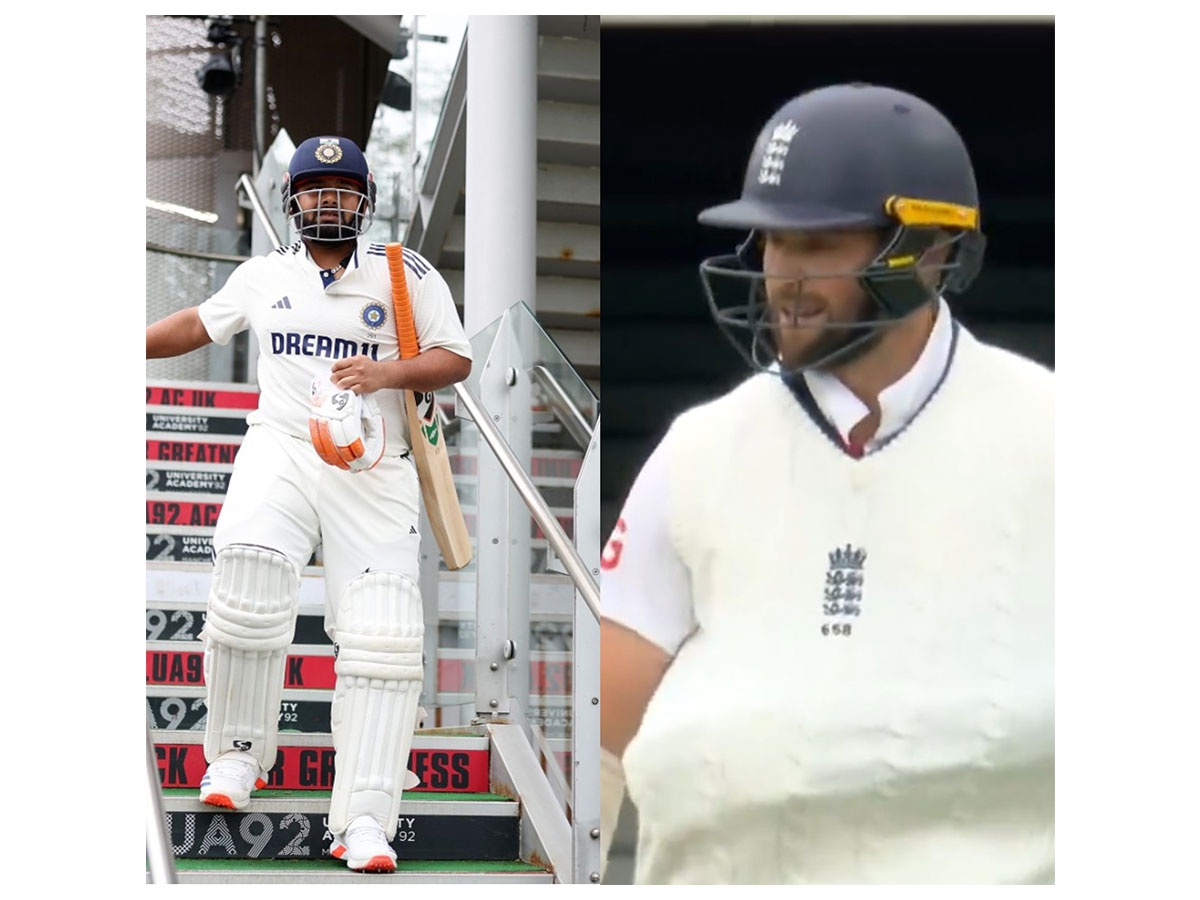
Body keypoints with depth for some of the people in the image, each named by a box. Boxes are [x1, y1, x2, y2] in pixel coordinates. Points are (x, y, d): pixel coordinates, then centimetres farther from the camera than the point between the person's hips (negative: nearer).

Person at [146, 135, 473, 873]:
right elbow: (198, 324, 27)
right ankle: (239, 755, 0)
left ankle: (365, 819, -11)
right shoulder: (266, 275, 14)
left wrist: (386, 373, -14)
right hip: (281, 448, 1)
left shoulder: (408, 276, 6)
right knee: (249, 586, -23)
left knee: (382, 637, -12)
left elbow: (456, 361, 3)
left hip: (374, 473, -1)